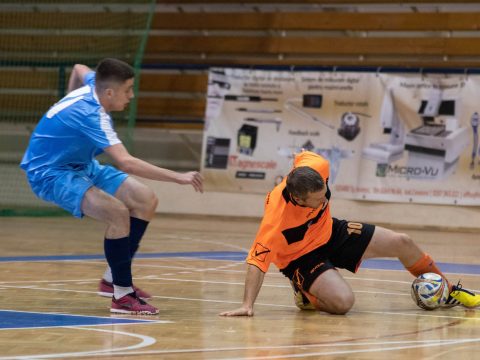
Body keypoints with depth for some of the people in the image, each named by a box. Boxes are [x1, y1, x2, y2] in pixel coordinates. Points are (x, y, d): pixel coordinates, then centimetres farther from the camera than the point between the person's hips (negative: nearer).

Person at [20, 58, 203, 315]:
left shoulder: (93, 84, -6)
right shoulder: (92, 115, -32)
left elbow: (79, 69, 22)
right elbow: (126, 163, -42)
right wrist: (179, 178, -43)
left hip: (80, 165, 10)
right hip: (50, 174, -10)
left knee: (146, 201, 0)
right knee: (118, 213, -31)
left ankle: (113, 278, 10)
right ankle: (122, 295, -20)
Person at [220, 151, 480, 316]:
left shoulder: (316, 167, -27)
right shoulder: (276, 215, -41)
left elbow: (302, 156, -1)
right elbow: (257, 259, -38)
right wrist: (247, 305, -44)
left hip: (330, 232, 6)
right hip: (301, 257, -6)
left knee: (402, 243, 4)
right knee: (343, 301, -31)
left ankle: (449, 292, 30)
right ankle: (305, 295, 4)